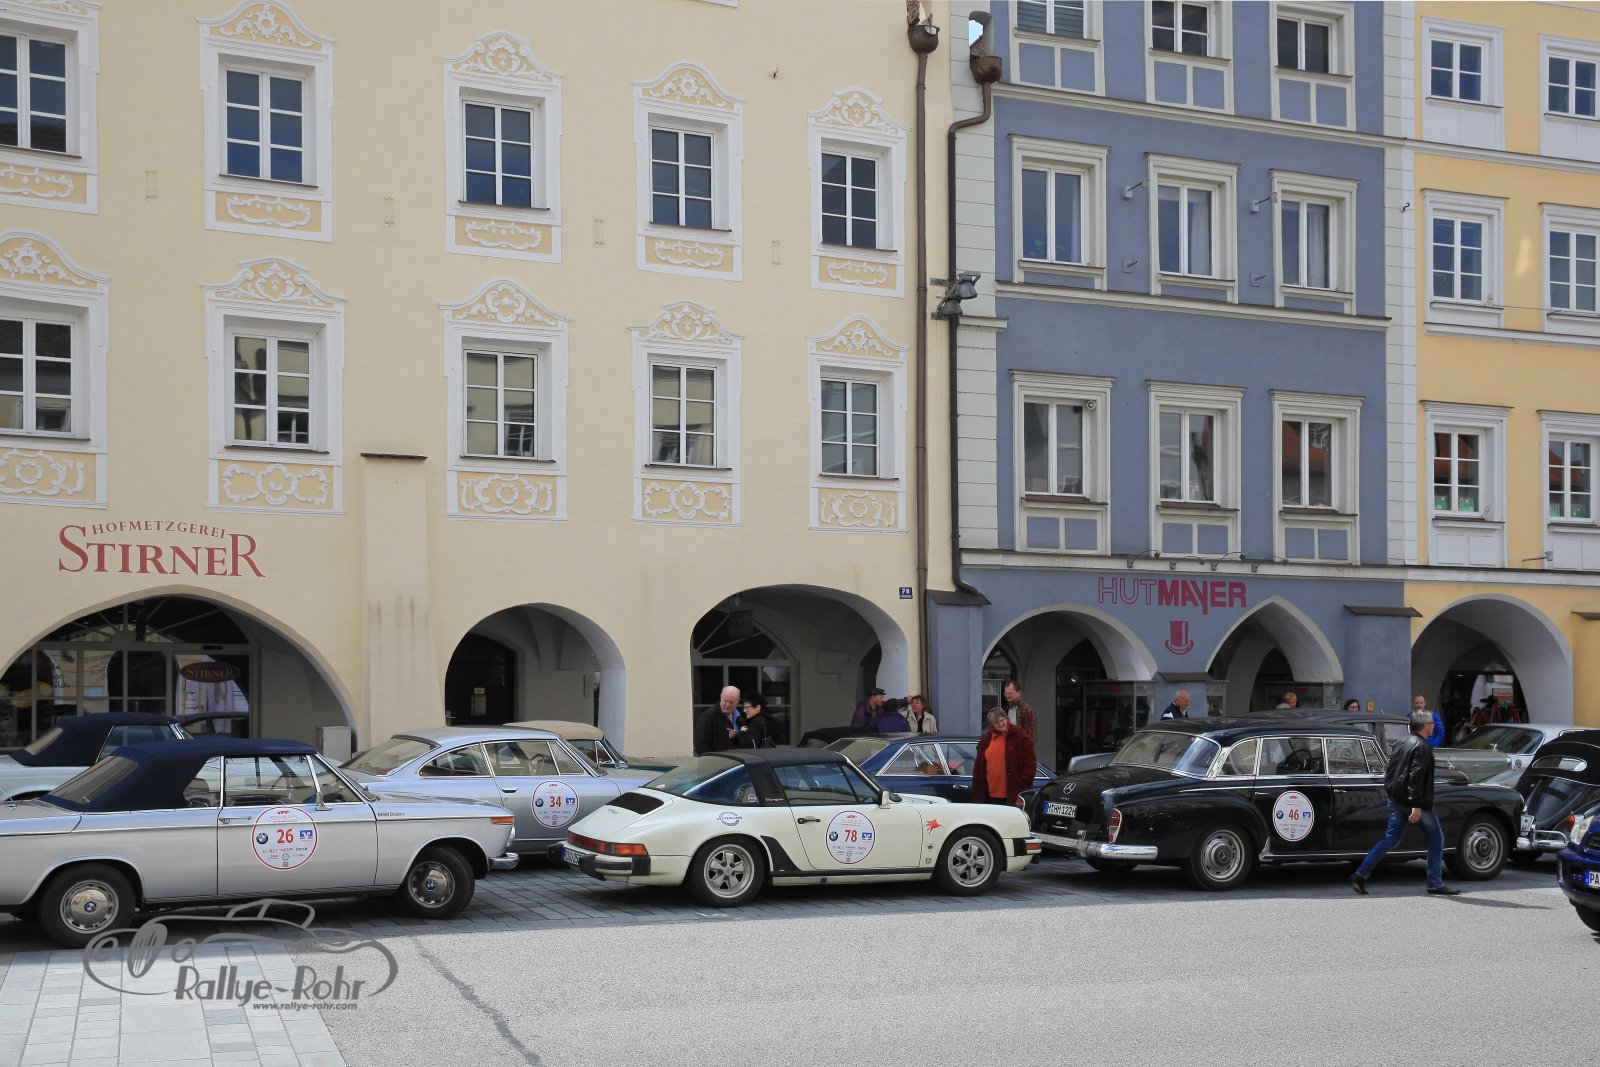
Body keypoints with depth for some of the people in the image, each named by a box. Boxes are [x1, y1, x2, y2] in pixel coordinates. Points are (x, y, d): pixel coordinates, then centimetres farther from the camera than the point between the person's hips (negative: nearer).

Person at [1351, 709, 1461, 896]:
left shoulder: (1402, 742, 12)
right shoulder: (1422, 747, -15)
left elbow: (1390, 770, 16)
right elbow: (1416, 777, -24)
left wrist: (1387, 791, 23)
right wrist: (1417, 806, -26)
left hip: (1396, 798, 8)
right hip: (1413, 800, -8)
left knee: (1391, 838, 12)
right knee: (1435, 837, 7)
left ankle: (1360, 875, 3)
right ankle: (1435, 884, 9)